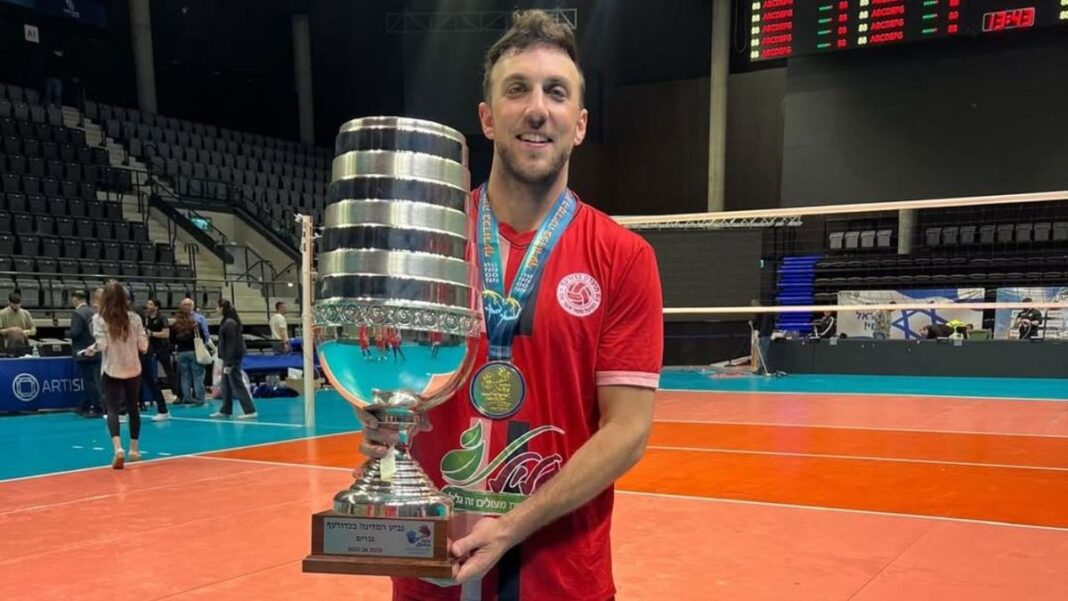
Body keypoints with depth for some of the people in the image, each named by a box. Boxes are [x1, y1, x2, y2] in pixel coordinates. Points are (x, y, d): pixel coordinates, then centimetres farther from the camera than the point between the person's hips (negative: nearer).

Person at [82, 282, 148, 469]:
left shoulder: (99, 318, -8)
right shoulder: (134, 317, -3)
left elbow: (101, 345, -15)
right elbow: (143, 345, -3)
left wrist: (90, 350, 6)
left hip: (112, 371, -2)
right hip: (133, 370, 2)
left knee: (112, 410, -2)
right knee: (133, 409, 17)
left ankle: (118, 449, -23)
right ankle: (134, 449, 26)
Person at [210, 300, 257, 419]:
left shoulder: (230, 323, -17)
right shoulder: (226, 322, 13)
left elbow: (231, 344, -21)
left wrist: (229, 363, -21)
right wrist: (226, 361, 19)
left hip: (232, 358, -10)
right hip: (228, 358, 10)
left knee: (237, 384, -8)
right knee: (226, 384, 16)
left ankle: (250, 411, -8)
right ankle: (225, 410, 25)